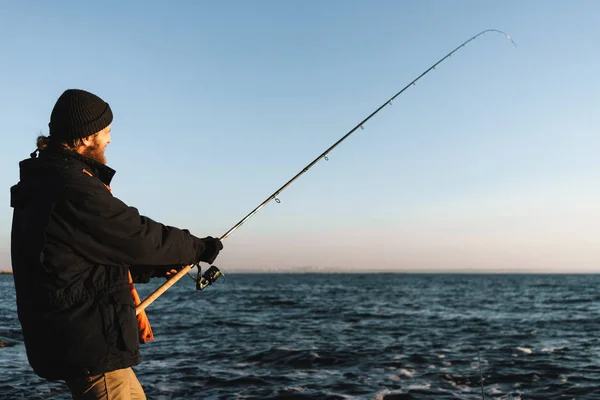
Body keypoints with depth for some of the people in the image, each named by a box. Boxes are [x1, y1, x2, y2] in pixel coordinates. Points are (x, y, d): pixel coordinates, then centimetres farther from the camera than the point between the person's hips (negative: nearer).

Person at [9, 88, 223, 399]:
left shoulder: (45, 184, 12)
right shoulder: (74, 191, -21)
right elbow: (143, 237, -15)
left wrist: (155, 267, 15)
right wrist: (201, 248, 0)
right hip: (90, 346, -11)